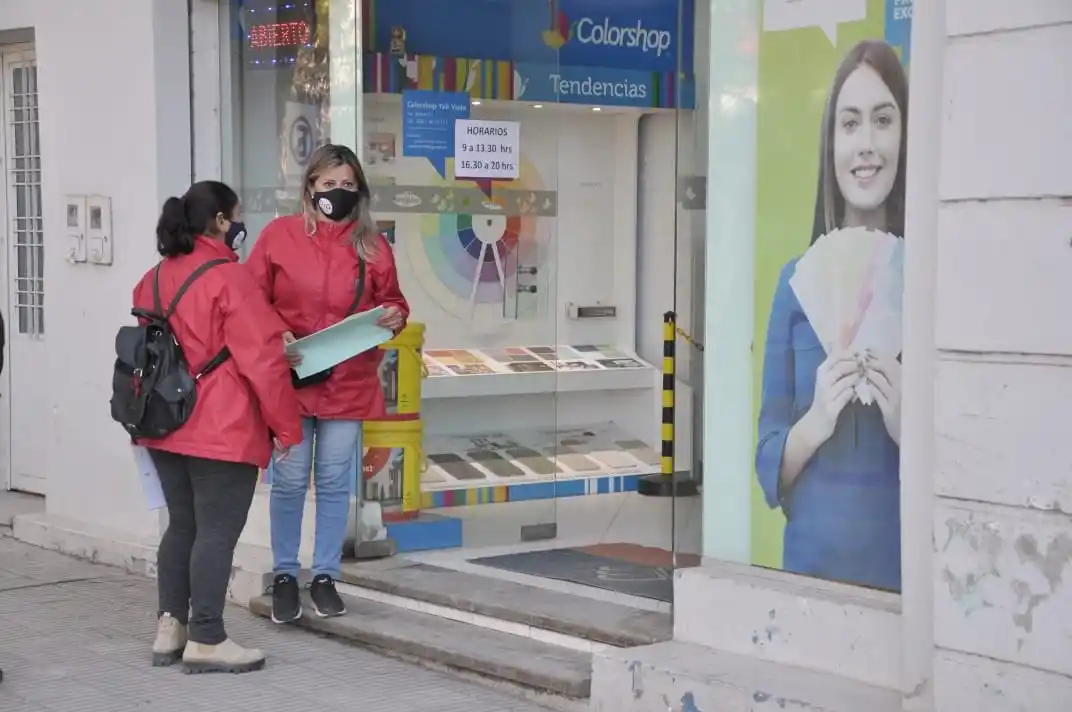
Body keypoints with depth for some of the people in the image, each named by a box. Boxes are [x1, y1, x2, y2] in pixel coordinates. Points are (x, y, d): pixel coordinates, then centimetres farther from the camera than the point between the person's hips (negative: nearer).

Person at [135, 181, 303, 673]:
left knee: (181, 525, 16)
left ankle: (170, 628, 17)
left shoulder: (154, 279, 10)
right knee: (217, 532, -2)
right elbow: (263, 360, -15)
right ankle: (206, 641, 0)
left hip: (165, 429, 8)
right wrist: (285, 426, -8)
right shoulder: (229, 278, -14)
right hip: (223, 431, -8)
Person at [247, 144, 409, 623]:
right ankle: (284, 576, 16)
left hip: (348, 382, 2)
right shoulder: (279, 235, -1)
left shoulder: (372, 246, 4)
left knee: (335, 482, 8)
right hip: (289, 377, -2)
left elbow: (391, 301, 14)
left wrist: (394, 316, -8)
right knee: (289, 480, 2)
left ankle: (326, 576, 19)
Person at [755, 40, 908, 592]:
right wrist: (815, 423, -15)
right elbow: (768, 467, 4)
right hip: (810, 570, 2)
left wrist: (909, 426, -20)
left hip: (907, 576, -1)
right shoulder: (796, 281, 2)